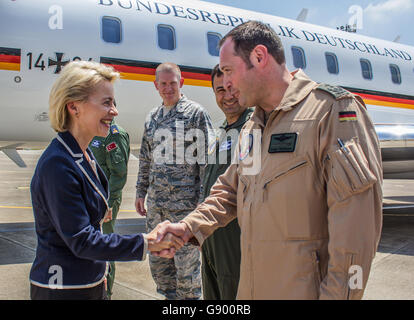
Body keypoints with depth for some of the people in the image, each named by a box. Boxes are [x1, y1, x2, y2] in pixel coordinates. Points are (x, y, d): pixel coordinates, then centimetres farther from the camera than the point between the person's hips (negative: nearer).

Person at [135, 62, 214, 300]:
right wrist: (141, 192, 18)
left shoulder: (196, 113, -3)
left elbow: (207, 158, -8)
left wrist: (205, 198, -12)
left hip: (185, 202, -6)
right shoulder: (152, 118, 15)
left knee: (187, 263, -1)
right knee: (158, 262, 15)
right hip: (155, 202, 7)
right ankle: (171, 297, 32)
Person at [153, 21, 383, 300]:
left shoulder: (333, 109, -13)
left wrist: (337, 294, -21)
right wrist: (190, 227, 2)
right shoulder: (252, 128, 13)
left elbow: (356, 222, -20)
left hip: (305, 289, -7)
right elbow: (230, 191, 17)